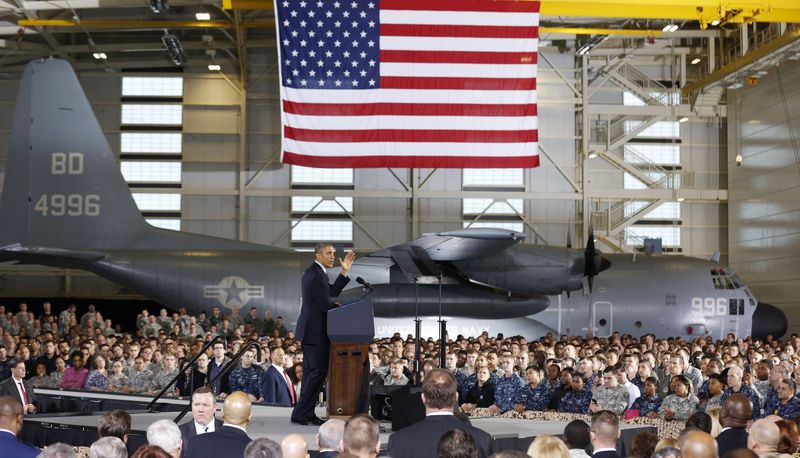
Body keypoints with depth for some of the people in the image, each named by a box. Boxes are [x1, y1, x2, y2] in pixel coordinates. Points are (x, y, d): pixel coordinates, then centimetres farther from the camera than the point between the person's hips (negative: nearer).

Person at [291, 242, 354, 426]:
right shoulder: (316, 274, -18)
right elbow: (326, 304, -20)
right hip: (316, 331, -11)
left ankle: (306, 414, 18)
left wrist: (344, 272, 11)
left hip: (311, 330, 11)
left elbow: (332, 292, 17)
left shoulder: (314, 272, 16)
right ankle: (300, 414, -5)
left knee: (312, 372, 13)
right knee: (318, 371, -8)